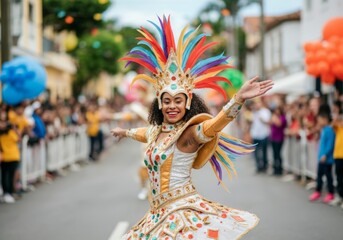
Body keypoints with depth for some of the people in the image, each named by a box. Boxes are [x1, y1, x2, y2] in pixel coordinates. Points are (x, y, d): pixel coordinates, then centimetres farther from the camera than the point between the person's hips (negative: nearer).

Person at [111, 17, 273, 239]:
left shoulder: (189, 132, -12)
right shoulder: (156, 131, 11)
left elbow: (216, 123, -32)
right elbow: (143, 133, 36)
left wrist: (239, 98, -49)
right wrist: (125, 132, 57)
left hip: (184, 213, -8)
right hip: (159, 215, 8)